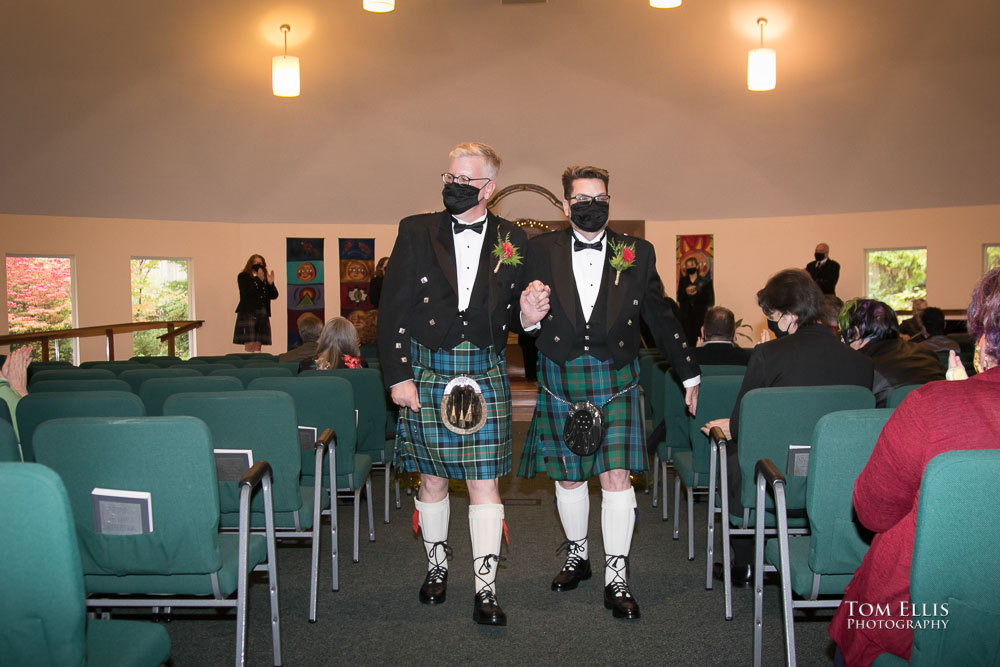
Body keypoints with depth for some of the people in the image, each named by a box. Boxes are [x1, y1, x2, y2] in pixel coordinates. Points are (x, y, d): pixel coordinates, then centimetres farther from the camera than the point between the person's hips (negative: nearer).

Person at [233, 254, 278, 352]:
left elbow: (274, 296, 9)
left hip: (262, 314, 4)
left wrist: (270, 283, -7)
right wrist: (259, 279, -14)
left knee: (258, 345, 1)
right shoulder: (243, 277, 4)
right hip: (248, 312, -4)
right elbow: (246, 292, -13)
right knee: (250, 345, -12)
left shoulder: (265, 278, 15)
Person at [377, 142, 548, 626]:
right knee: (432, 479, 12)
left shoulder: (513, 240, 5)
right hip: (426, 372, 0)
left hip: (484, 376, 0)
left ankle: (485, 590, 10)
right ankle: (437, 565, 34)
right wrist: (397, 376, -6)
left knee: (484, 482, 0)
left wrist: (529, 314, -11)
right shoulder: (416, 232, 2)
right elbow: (391, 309, 0)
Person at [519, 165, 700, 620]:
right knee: (568, 477, 12)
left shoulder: (637, 253, 2)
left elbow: (661, 317, 9)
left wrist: (690, 375, 14)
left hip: (615, 380, -1)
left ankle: (616, 578, 7)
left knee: (616, 477, -6)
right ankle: (577, 556, 35)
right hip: (560, 381, 1)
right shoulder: (541, 250, 1)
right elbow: (526, 321, 6)